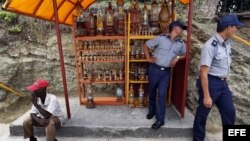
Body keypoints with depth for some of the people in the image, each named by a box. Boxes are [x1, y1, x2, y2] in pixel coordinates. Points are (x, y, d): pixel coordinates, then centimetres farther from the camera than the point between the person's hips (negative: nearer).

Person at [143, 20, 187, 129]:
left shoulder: (181, 44, 4)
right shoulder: (161, 38, -8)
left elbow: (184, 54, 22)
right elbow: (146, 45, 1)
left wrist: (177, 57, 1)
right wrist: (148, 58, -4)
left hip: (166, 72, 2)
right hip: (154, 69, -1)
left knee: (162, 95, 0)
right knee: (152, 92, 13)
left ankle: (160, 119, 12)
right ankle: (152, 110, 37)